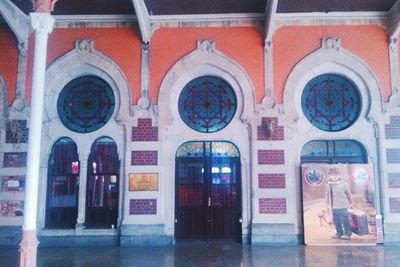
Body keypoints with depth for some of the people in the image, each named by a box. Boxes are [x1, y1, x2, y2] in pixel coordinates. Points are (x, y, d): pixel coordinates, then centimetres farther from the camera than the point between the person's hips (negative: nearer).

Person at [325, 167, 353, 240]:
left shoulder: (343, 184, -10)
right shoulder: (328, 185, 2)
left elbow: (349, 193, 2)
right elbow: (327, 194, 13)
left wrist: (350, 202, 9)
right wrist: (328, 203, 16)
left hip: (342, 206, -4)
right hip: (334, 207, 5)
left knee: (345, 220, -1)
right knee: (336, 221, 12)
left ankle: (347, 234, 11)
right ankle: (339, 233, 25)